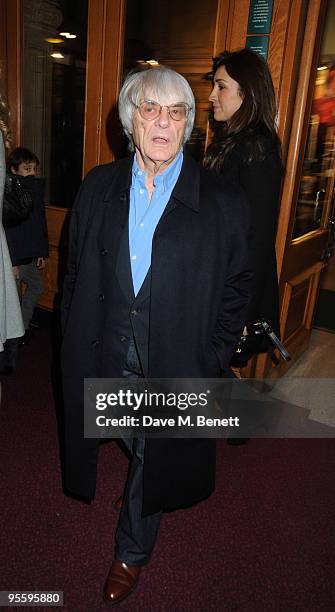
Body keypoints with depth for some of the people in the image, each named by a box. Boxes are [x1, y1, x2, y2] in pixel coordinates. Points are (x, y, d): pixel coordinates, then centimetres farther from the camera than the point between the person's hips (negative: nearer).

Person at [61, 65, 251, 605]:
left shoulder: (223, 203, -10)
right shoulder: (98, 187, 0)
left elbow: (235, 291, -4)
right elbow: (76, 272, 5)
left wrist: (210, 364, -7)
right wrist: (76, 342, 3)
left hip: (176, 363, -2)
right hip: (104, 357, 3)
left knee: (155, 455, 16)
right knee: (134, 445, 24)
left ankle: (132, 550, 43)